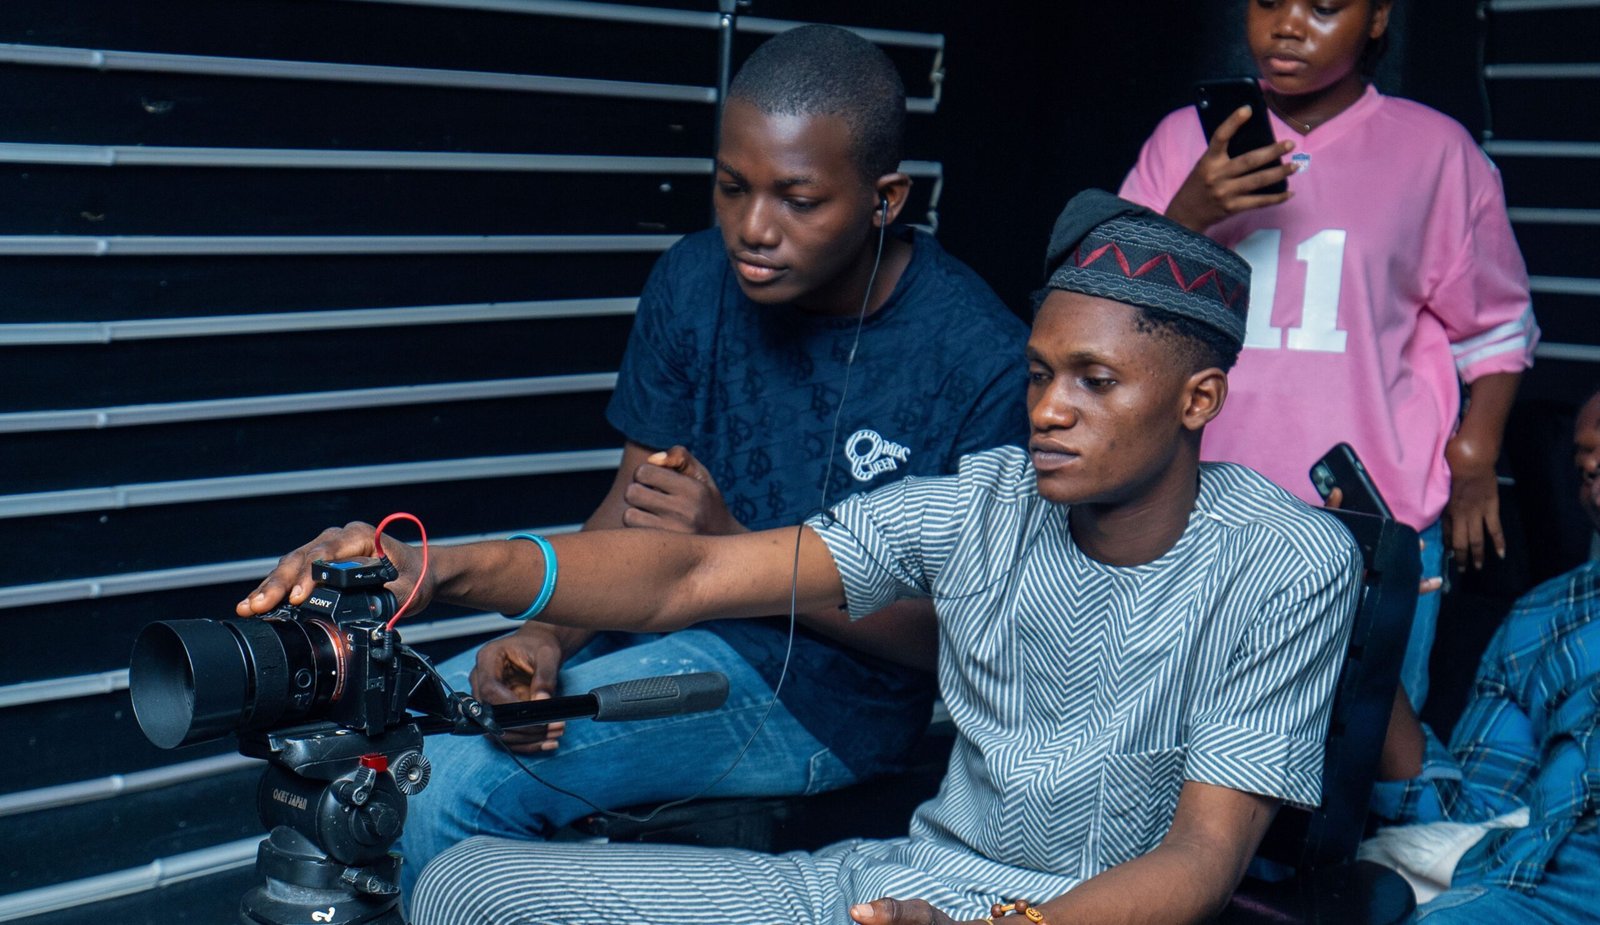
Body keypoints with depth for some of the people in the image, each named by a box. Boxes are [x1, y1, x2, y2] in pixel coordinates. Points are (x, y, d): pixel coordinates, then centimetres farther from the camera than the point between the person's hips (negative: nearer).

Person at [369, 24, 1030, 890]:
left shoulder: (983, 361, -17)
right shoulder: (697, 281, -2)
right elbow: (632, 503, 3)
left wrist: (734, 546, -22)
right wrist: (549, 635, -17)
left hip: (824, 689, -6)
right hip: (671, 623, 6)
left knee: (461, 775, -21)